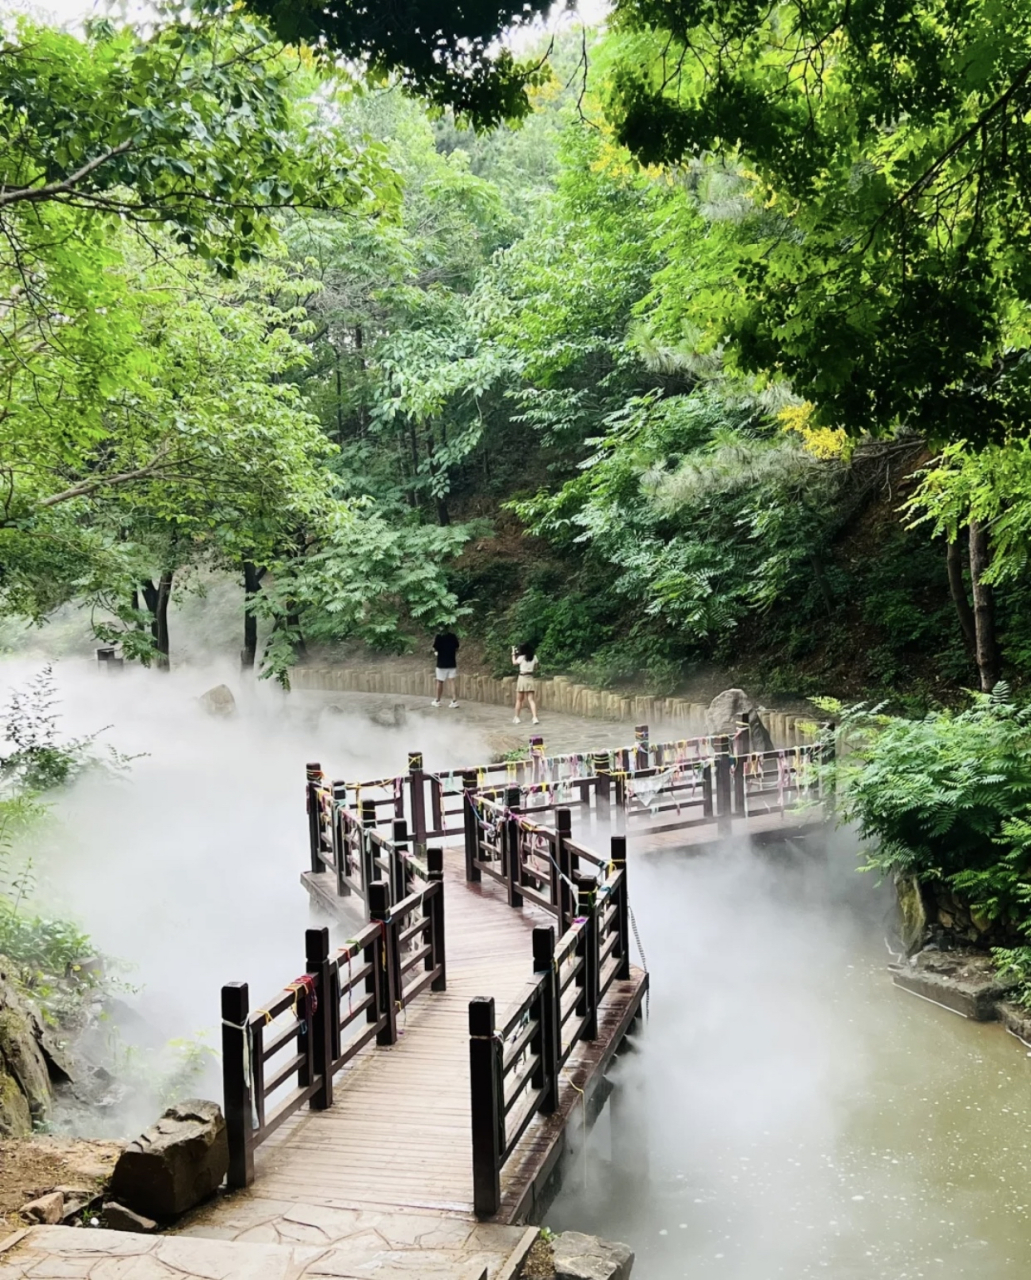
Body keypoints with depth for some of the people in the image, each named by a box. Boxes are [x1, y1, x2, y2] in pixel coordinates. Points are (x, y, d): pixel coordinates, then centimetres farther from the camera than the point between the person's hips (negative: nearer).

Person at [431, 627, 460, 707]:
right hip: (452, 663, 2)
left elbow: (434, 649, -5)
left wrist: (434, 641, 11)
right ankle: (454, 701, -7)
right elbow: (457, 649, 7)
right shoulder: (453, 637, -1)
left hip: (442, 663, -2)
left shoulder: (438, 637, -11)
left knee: (440, 682, 10)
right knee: (453, 681, 0)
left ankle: (437, 701, 19)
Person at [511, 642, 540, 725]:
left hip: (522, 678, -3)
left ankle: (516, 718, 19)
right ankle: (535, 718, -13)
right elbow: (535, 667, 11)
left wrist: (513, 653, 17)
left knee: (519, 700, 10)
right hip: (531, 679, 3)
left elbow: (514, 663, 9)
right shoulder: (534, 657, 0)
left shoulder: (521, 657, -9)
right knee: (531, 699, 1)